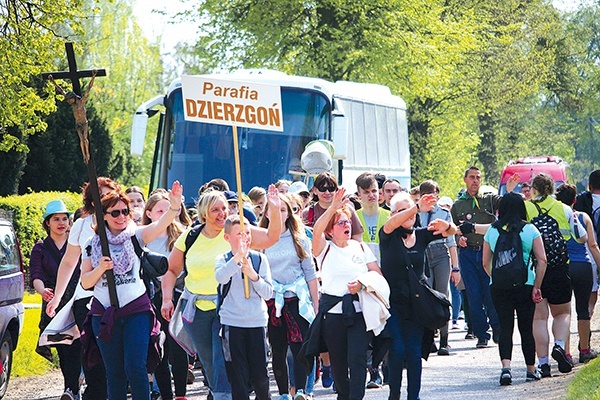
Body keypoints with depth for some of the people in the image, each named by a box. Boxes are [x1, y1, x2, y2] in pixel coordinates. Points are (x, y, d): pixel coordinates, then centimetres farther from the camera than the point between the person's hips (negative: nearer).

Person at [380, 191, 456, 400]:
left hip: (416, 302, 3)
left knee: (414, 351, 0)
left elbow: (451, 231, -4)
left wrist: (446, 225, -30)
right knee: (397, 350, -11)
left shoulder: (421, 235, 7)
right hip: (392, 302, -3)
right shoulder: (389, 236, -2)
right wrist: (417, 208, -41)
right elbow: (390, 225, -26)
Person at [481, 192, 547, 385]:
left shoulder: (492, 231, 4)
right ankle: (531, 370, 20)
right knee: (526, 327, 10)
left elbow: (486, 263, 8)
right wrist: (537, 286, -1)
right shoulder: (530, 230, 0)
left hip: (498, 287, 1)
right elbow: (542, 260, -5)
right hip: (525, 283, -1)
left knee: (505, 326, 2)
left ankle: (506, 367, -17)